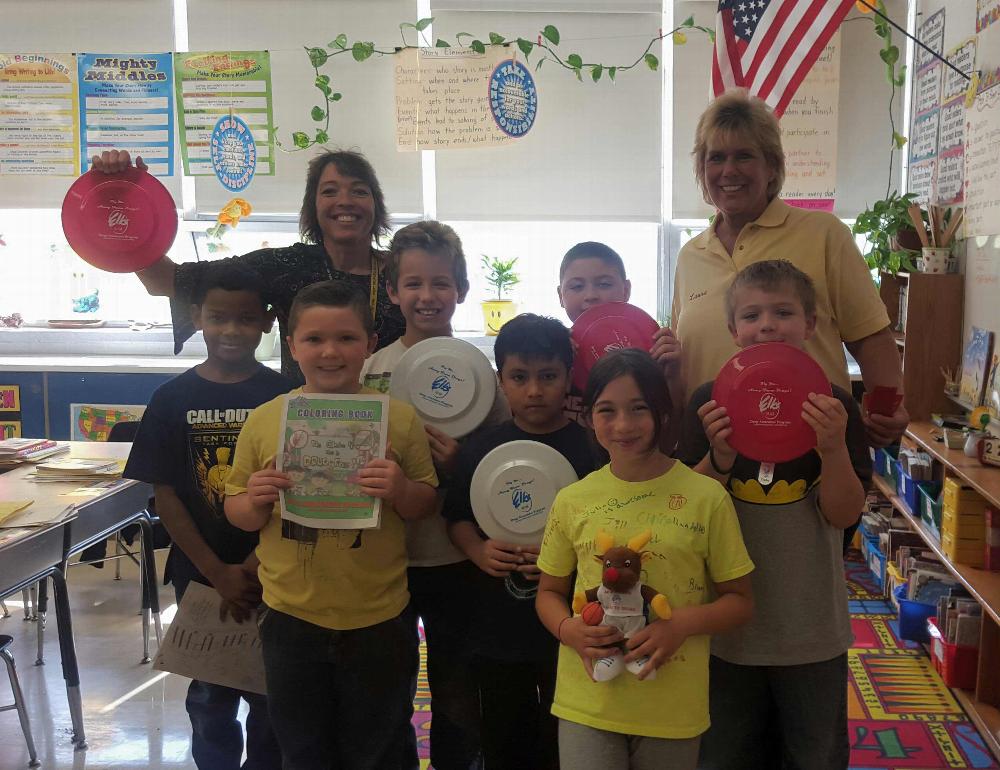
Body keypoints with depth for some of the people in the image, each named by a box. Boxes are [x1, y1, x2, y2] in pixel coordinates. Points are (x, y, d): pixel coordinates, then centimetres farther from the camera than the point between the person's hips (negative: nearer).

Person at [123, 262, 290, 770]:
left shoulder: (283, 396, -5)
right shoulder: (173, 399, -3)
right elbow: (165, 497, -4)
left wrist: (257, 564, -14)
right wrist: (219, 573, -9)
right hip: (202, 573, 1)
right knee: (210, 696, 15)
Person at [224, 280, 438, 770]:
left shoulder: (399, 417, -7)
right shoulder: (264, 420, -3)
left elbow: (426, 505, 0)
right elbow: (239, 516, 4)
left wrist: (400, 490, -20)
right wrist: (256, 501, -17)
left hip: (378, 619, -1)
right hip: (291, 617, 1)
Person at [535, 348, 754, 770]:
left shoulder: (706, 497, -8)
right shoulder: (572, 500, -1)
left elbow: (739, 600, 0)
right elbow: (549, 592, 10)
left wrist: (683, 624, -18)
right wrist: (568, 629, -11)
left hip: (673, 708, -1)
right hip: (586, 703, 1)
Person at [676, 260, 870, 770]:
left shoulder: (832, 405, -6)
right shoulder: (710, 402, -6)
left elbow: (843, 515, -8)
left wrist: (835, 447, -25)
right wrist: (720, 459, -23)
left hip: (813, 631, 0)